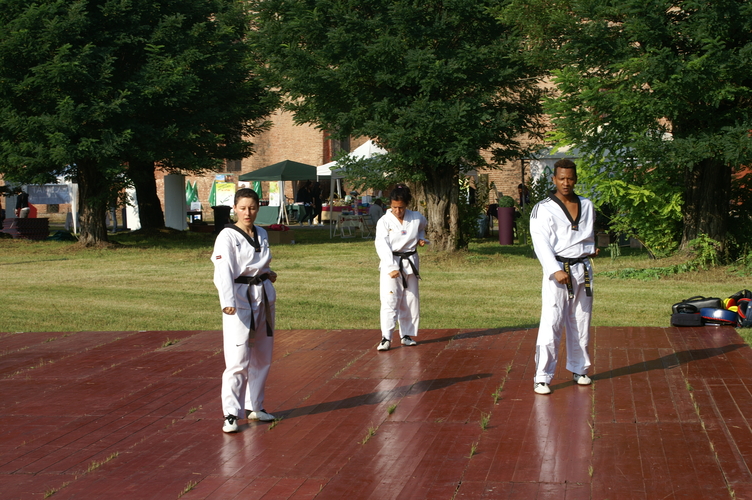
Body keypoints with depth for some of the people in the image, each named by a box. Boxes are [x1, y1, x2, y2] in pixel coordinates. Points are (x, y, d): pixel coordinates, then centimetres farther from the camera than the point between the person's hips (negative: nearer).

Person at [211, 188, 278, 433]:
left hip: (264, 297, 7)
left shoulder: (262, 234, 9)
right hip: (239, 300, -7)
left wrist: (268, 273, 2)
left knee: (262, 357, 14)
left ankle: (254, 407, 27)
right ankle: (231, 414, -6)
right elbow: (223, 271, -23)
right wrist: (227, 302, -37)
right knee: (238, 361, -11)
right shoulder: (227, 237, -12)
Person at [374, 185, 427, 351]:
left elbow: (422, 228, 26)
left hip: (410, 263, 4)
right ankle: (386, 338, -16)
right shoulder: (384, 222, -10)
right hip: (390, 264, -4)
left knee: (411, 300, 10)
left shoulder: (417, 218, 0)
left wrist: (420, 239, 4)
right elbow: (382, 246, -17)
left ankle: (407, 335, 24)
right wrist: (392, 268, -26)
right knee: (389, 301, -12)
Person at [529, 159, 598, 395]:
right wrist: (555, 270, -25)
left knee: (580, 323, 13)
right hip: (558, 271, -5)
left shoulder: (587, 206, 12)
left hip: (583, 269, 5)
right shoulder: (543, 209, -5)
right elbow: (541, 243, -14)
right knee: (551, 324, -12)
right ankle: (542, 378, -10)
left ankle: (579, 369, 29)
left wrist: (590, 249, 6)